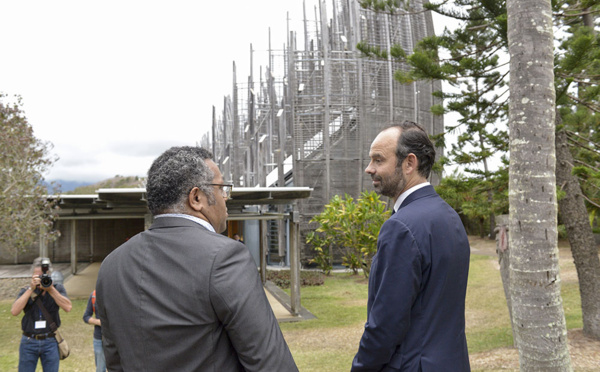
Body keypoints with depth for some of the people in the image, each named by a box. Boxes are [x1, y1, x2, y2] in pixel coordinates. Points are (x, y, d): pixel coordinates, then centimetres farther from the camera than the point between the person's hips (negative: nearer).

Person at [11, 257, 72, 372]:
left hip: (50, 342, 0)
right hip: (29, 342, 0)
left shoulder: (58, 289, 0)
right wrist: (30, 289, -18)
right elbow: (14, 311, -16)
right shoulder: (25, 291, 1)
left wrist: (51, 289, -20)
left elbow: (68, 307, -16)